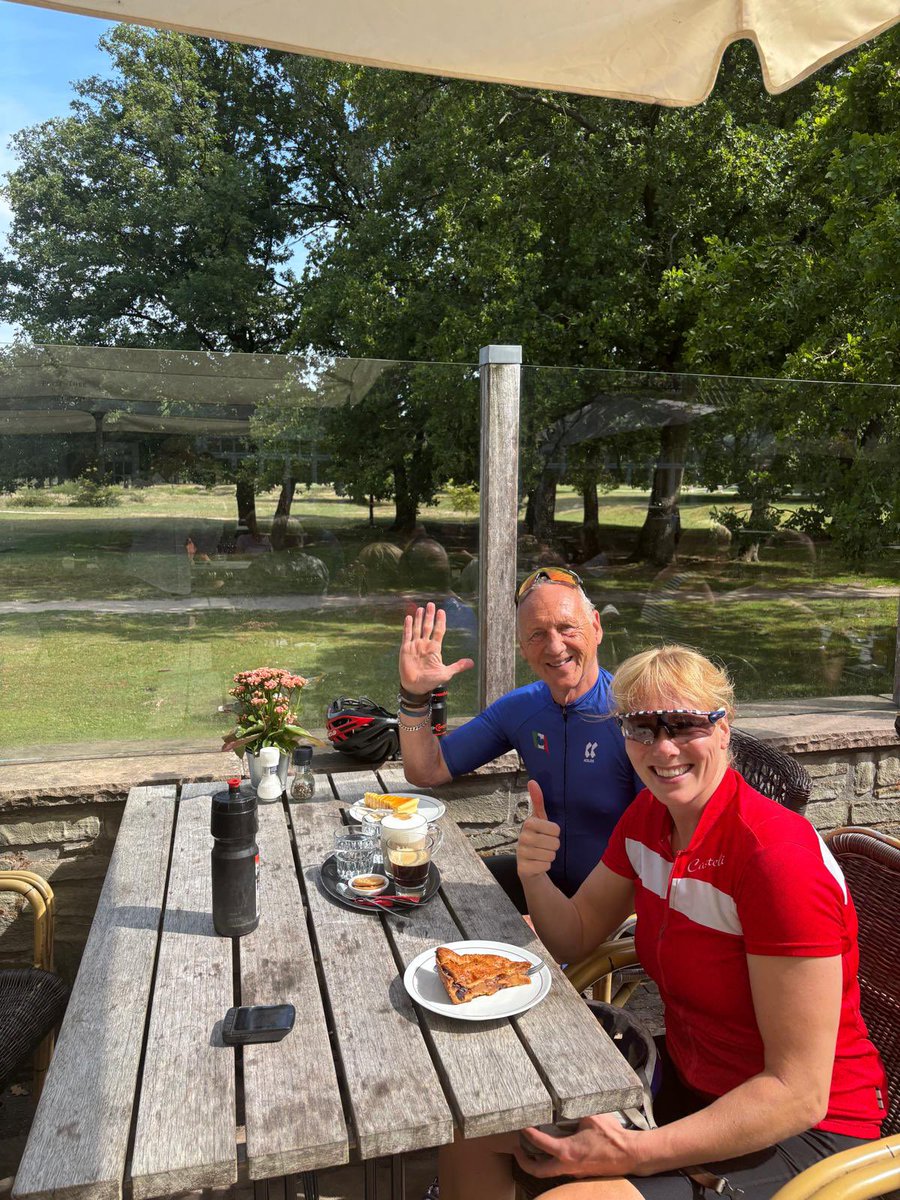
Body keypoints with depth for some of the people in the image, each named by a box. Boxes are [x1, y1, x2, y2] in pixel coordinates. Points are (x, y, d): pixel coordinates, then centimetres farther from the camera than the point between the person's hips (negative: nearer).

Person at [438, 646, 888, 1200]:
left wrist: (638, 1153, -29)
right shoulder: (649, 815, -4)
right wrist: (535, 876, -16)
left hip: (801, 1128, -6)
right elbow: (575, 937, 6)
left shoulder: (779, 857, -27)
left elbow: (799, 1093, -24)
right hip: (686, 1078, 7)